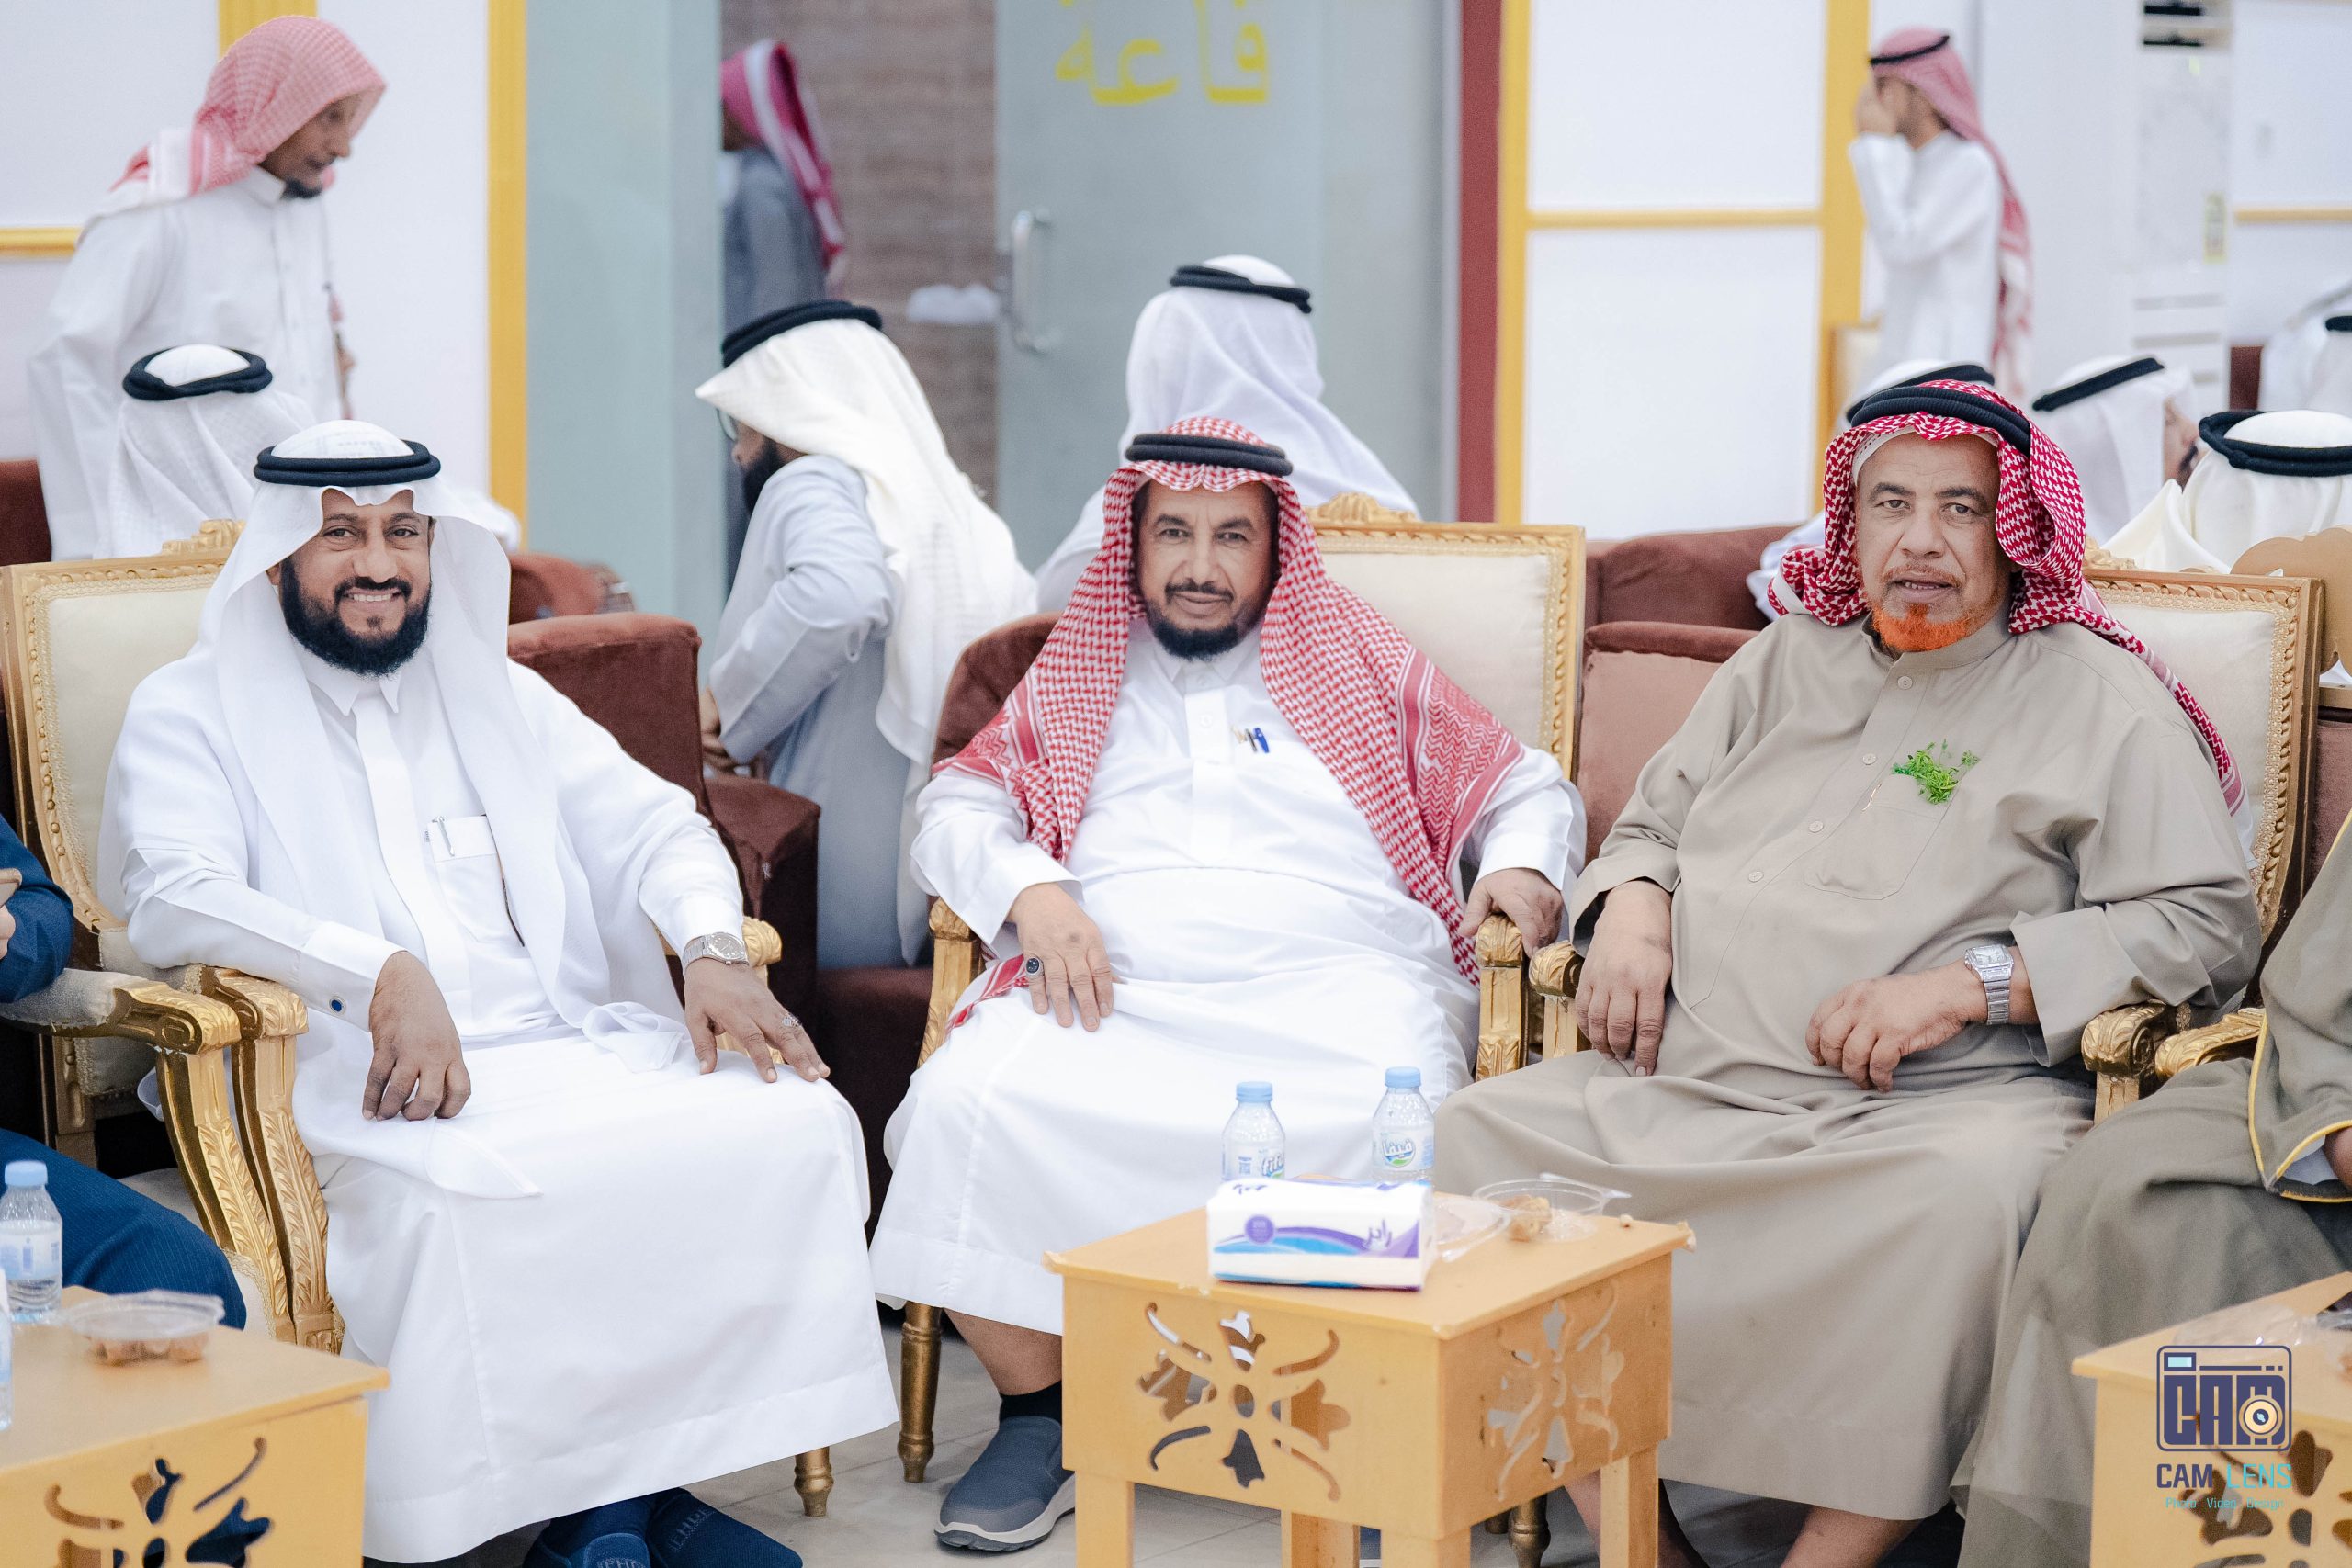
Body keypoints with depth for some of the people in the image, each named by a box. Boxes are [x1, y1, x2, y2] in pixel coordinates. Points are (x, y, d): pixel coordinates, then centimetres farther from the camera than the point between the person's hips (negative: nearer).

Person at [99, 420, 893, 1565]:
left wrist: (713, 949, -5)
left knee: (795, 1122, -20)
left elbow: (646, 822, 18)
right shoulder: (192, 716, 8)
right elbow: (177, 900, -10)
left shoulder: (499, 696, 25)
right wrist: (382, 976, -26)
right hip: (360, 1076, -5)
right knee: (454, 1192, -38)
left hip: (566, 1041, 5)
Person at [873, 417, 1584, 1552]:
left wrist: (1523, 865, 2)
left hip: (1331, 980, -1)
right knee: (964, 1105, -30)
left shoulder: (1364, 669, 23)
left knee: (1390, 1122, -37)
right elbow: (956, 808, 18)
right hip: (1111, 989, 2)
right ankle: (1038, 1417, -14)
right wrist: (1030, 891, -3)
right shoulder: (1075, 679, 26)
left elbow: (1528, 789, 24)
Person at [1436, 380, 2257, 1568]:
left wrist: (1974, 980, -13)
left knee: (1968, 1199, -40)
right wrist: (1631, 905, 8)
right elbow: (1654, 820, 33)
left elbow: (2206, 922, -3)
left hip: (1941, 1105, -5)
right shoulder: (1785, 661, 24)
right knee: (1467, 1140, -18)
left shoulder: (2098, 696, 7)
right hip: (1688, 1086, 5)